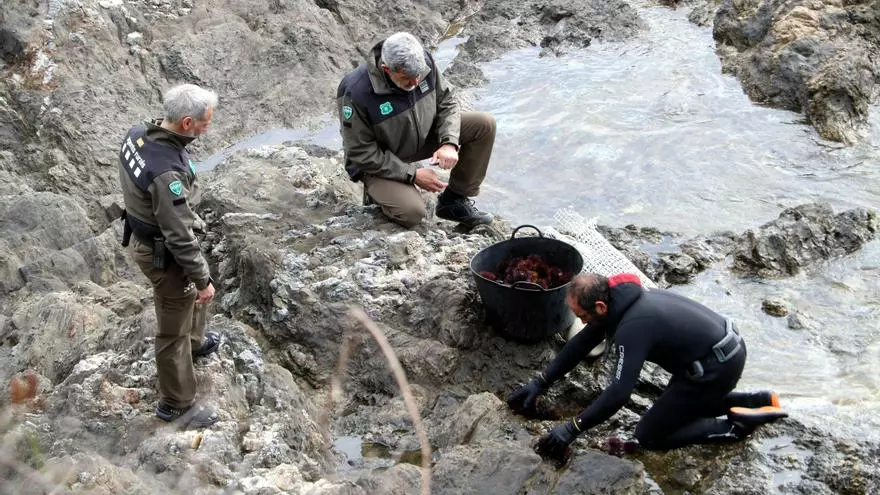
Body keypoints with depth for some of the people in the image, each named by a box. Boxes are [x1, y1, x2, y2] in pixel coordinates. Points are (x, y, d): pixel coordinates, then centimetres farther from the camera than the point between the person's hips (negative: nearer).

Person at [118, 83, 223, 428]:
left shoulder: (138, 134, -10)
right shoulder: (168, 172, -38)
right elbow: (180, 238, -30)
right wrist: (203, 280, -17)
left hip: (142, 234, 9)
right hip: (163, 254, -9)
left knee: (193, 292, 33)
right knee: (173, 330, 9)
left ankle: (196, 342, 60)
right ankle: (176, 404, 27)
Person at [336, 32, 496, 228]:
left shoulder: (424, 62, -18)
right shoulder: (357, 94, -33)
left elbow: (447, 102, -1)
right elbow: (362, 154, -23)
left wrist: (449, 143, -19)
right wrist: (413, 175, -23)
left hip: (423, 137, 6)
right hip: (378, 161, -6)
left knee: (484, 125, -9)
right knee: (412, 213, -29)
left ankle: (455, 201, 2)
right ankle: (378, 189, 7)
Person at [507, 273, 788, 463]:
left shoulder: (633, 327, -27)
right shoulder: (619, 301, 1)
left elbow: (619, 393, -32)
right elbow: (581, 344, 9)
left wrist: (571, 429, -26)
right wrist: (540, 383, 6)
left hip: (715, 368, -9)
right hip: (728, 349, 9)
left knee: (649, 435, 0)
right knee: (685, 404, 31)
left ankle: (732, 426, 0)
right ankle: (759, 402, 22)